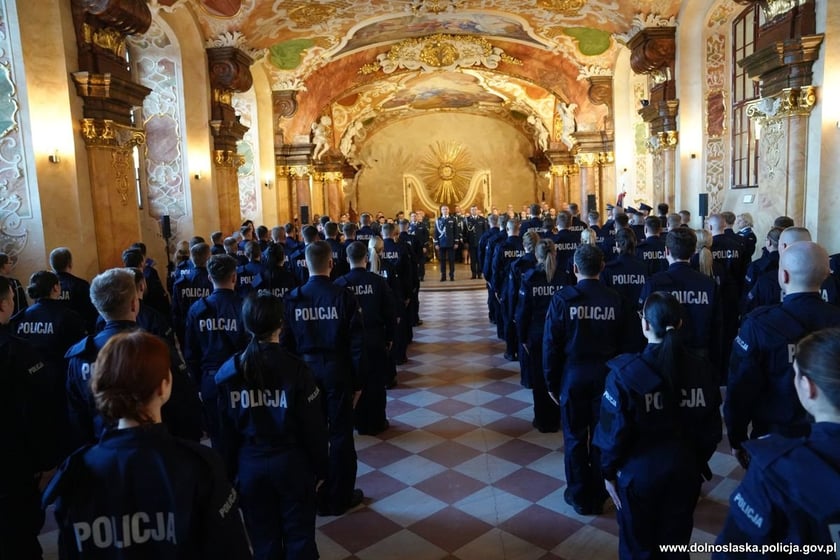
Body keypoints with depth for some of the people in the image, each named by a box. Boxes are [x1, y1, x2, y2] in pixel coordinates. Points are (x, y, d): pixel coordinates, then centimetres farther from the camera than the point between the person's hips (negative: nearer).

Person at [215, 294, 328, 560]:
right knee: (299, 536, 16)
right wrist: (320, 468, 2)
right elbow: (314, 427, -11)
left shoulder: (228, 372, -8)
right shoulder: (296, 369, -16)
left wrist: (229, 471, 12)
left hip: (250, 466, 3)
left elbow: (226, 430, -1)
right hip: (291, 463, -2)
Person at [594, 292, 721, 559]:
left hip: (639, 472, -3)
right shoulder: (702, 369, -11)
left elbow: (614, 432, -17)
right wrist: (698, 462, 15)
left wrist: (609, 472, 0)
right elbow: (712, 429, -1)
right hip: (685, 471, 3)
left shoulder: (625, 372, -23)